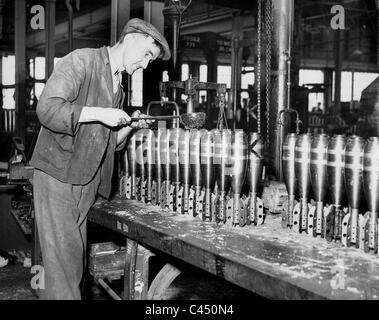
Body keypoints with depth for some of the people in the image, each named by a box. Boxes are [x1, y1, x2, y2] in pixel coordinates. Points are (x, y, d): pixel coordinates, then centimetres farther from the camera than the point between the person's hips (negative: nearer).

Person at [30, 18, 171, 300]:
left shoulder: (118, 88, 18)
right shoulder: (81, 61, -6)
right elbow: (48, 109, -17)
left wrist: (130, 125, 3)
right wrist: (99, 113, -21)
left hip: (87, 185, 7)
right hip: (57, 178, -7)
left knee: (76, 259, 6)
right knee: (63, 256, -7)